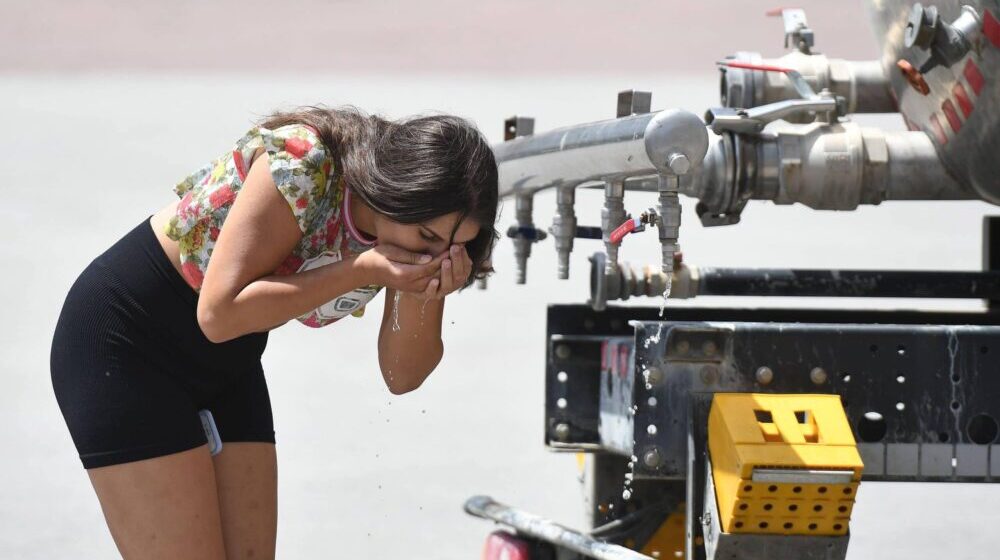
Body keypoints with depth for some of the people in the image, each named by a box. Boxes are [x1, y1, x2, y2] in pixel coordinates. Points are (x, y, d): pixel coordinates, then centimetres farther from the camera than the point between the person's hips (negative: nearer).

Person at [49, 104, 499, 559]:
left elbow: (403, 375, -4)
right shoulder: (304, 165, -29)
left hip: (227, 363, 7)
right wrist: (365, 269, -32)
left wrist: (425, 291, -24)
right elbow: (219, 313, -27)